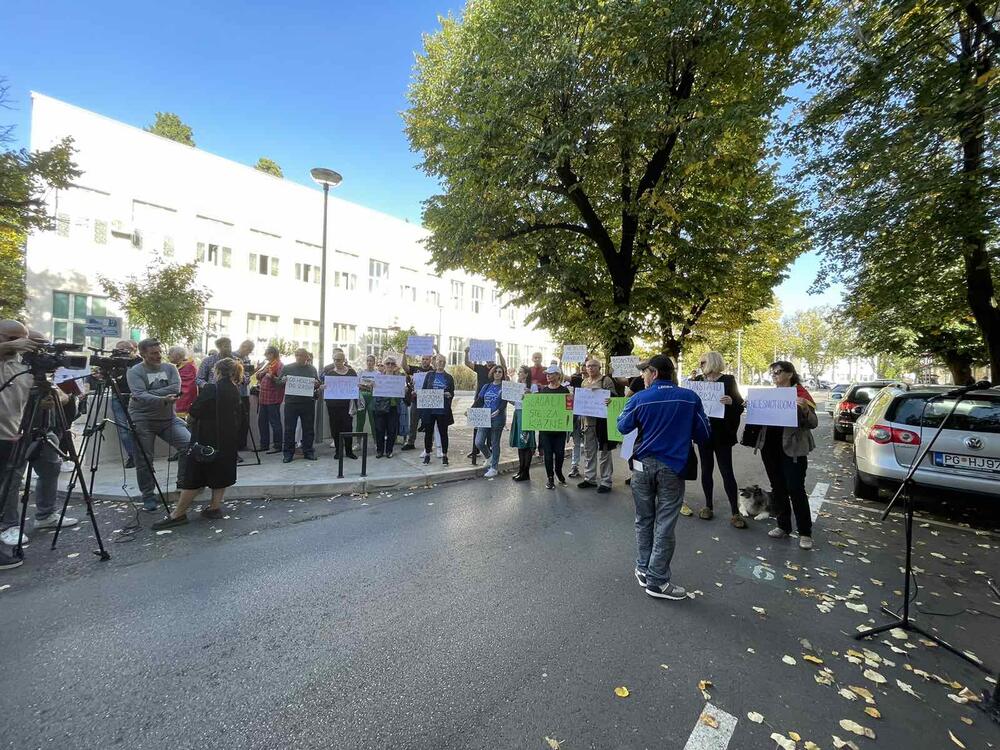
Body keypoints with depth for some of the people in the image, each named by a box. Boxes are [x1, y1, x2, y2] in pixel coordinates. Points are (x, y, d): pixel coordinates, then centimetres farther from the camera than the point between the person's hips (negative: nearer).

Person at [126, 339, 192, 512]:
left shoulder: (169, 368, 6)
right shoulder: (135, 372, -5)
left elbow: (175, 389, -11)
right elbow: (140, 396, -20)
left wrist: (150, 394, -15)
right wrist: (164, 399, -34)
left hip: (168, 418, 3)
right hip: (143, 421, -3)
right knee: (144, 461, 4)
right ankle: (148, 497, 19)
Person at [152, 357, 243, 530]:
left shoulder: (210, 389, -15)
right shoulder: (235, 391, 3)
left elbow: (194, 413, -11)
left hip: (207, 438, -6)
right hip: (228, 438, 6)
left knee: (193, 475, 1)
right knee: (221, 471, 13)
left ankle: (178, 514, 6)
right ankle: (215, 507, 16)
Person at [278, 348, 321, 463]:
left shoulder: (312, 369, 11)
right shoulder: (287, 368, 6)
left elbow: (319, 384, 14)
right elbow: (278, 381, 8)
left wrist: (317, 384, -8)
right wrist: (283, 381, -14)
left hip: (308, 403, 2)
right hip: (291, 402, -1)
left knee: (308, 428, 7)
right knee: (289, 429, 3)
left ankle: (308, 452, 18)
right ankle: (288, 452, 13)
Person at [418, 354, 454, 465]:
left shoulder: (449, 377, 7)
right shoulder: (429, 375, 8)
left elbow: (452, 393, 7)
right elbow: (423, 390, 7)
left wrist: (449, 394, -14)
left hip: (443, 410, 0)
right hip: (429, 409, 1)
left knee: (443, 432, 5)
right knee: (428, 432, 8)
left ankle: (444, 456, 15)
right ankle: (427, 454, 21)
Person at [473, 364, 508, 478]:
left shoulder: (504, 387, -1)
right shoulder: (486, 386, 11)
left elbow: (504, 402, -14)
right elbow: (479, 400, 9)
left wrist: (498, 411, -32)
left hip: (497, 419, -4)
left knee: (494, 444, 5)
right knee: (479, 443, -2)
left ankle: (494, 468, 18)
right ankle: (489, 457, 28)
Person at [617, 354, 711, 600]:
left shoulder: (639, 398, -6)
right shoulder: (690, 398, -6)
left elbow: (623, 427, 5)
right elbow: (703, 434, 1)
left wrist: (626, 407, 22)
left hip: (644, 464, 1)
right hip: (673, 466, -1)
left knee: (644, 520, 16)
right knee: (665, 524, 5)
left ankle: (643, 569, 28)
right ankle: (657, 580, 11)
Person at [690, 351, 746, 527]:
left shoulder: (728, 380, -4)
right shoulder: (698, 380, 7)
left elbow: (740, 405, -7)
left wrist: (731, 402, -28)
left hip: (722, 433, -4)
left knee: (727, 472, -1)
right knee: (706, 469, 11)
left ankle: (735, 512, 8)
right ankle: (708, 505, 23)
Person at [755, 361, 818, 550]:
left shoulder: (800, 394, -6)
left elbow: (813, 423, -8)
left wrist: (804, 409, -26)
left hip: (792, 448, -5)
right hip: (770, 447, 6)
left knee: (796, 489, -3)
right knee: (777, 488, 12)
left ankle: (805, 532, 10)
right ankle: (783, 526, 23)